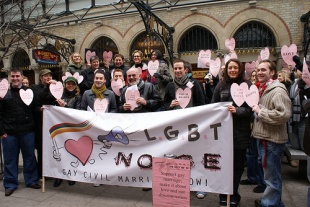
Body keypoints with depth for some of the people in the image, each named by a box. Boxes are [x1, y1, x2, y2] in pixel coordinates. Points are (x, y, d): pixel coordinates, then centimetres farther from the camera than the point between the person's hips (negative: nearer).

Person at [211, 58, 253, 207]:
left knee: (238, 165, 9)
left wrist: (237, 110, -21)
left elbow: (251, 108, -5)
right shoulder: (221, 85, 7)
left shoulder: (247, 85, -1)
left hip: (240, 131, -1)